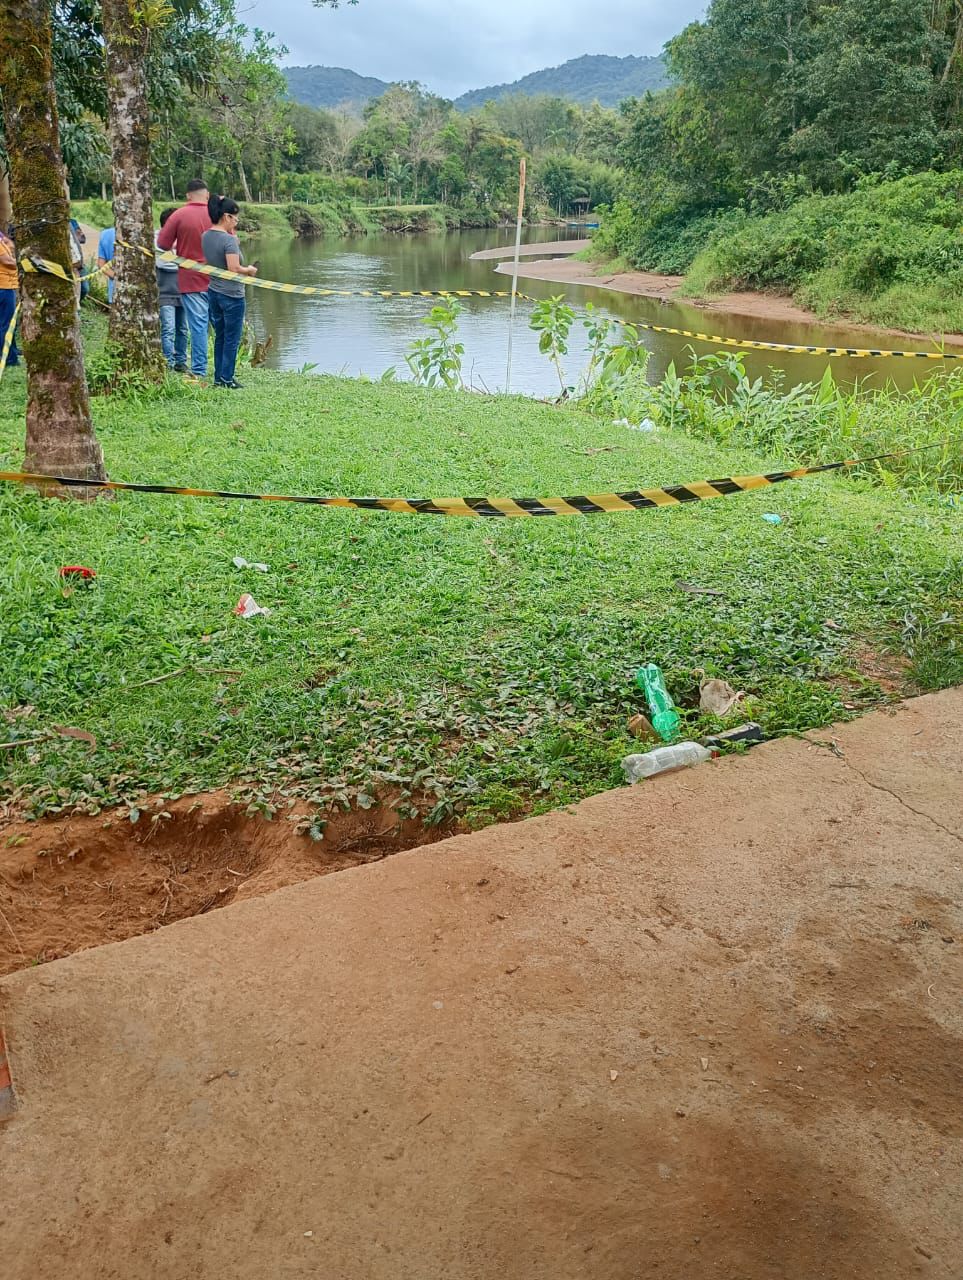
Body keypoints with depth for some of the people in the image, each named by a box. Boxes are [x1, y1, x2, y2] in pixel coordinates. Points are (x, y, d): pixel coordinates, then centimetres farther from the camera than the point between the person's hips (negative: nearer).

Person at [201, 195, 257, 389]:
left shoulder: (205, 237, 6)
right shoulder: (228, 240, -18)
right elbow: (234, 268, -23)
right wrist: (249, 270, -4)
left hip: (213, 292, 8)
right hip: (231, 295, -8)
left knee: (220, 337, 15)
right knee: (232, 339, 2)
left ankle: (219, 377, 19)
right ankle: (227, 379, 6)